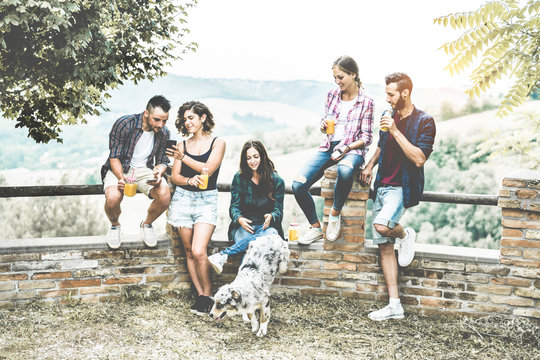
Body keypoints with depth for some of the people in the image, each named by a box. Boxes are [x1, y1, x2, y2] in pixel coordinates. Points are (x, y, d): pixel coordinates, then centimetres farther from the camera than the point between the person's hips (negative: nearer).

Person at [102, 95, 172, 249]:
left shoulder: (164, 133, -5)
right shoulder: (124, 124, -18)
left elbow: (162, 161, 5)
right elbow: (114, 157, -14)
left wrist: (158, 172, -20)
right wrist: (121, 177, -32)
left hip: (144, 169, 3)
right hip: (119, 168, -3)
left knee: (164, 194, -27)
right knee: (112, 198, -34)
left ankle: (146, 224, 6)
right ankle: (115, 225, 5)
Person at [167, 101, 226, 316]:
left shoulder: (217, 143, 4)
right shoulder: (183, 145, 12)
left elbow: (208, 169, -11)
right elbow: (175, 176, 6)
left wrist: (183, 157, -14)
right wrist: (189, 180, -15)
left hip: (206, 200, -4)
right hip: (183, 198, 4)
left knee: (199, 251, -17)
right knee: (188, 251, 2)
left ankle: (207, 295, -2)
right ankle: (200, 294, 11)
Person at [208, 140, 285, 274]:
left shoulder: (277, 181, 5)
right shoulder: (239, 178, 8)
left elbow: (278, 211, 3)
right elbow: (234, 206, 5)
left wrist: (271, 217, -24)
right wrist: (239, 219, -21)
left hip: (266, 227, -1)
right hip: (243, 227, 1)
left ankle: (223, 254, -45)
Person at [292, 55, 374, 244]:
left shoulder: (365, 102, -3)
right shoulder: (332, 95, 8)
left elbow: (366, 138, -2)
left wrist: (346, 148, -19)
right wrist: (324, 126, -5)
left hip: (352, 149, -4)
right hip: (329, 147, 4)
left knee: (344, 170, -43)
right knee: (298, 185, -16)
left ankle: (335, 213, -17)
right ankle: (316, 227, 3)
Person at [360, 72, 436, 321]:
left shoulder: (424, 122, -7)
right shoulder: (391, 118, 13)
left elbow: (419, 158, -19)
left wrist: (396, 132, -20)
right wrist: (370, 165, 12)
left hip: (402, 187, -7)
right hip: (382, 186, 7)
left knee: (381, 225, -33)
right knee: (384, 247, 3)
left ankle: (405, 235, 4)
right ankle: (394, 306, 8)